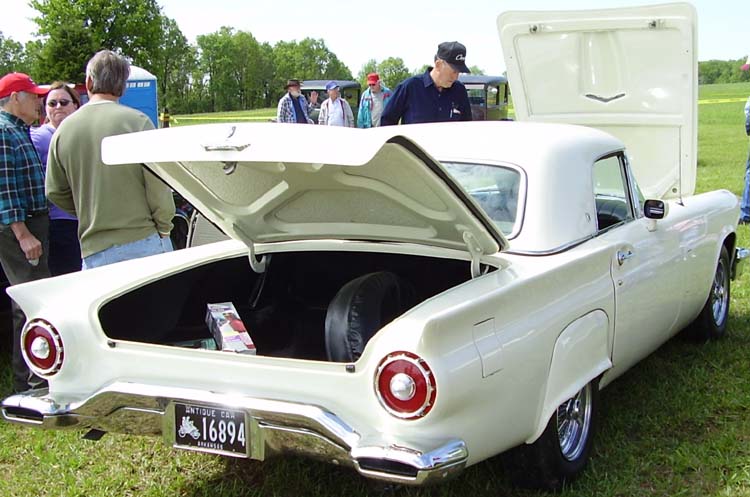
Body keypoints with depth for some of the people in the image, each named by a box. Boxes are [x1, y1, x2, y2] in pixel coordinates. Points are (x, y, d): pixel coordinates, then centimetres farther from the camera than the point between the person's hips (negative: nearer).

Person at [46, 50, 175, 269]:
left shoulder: (64, 129, 5)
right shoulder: (137, 122, -6)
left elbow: (55, 192, 11)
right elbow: (157, 183, -9)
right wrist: (163, 230, 2)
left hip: (93, 251, 3)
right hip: (144, 241, -3)